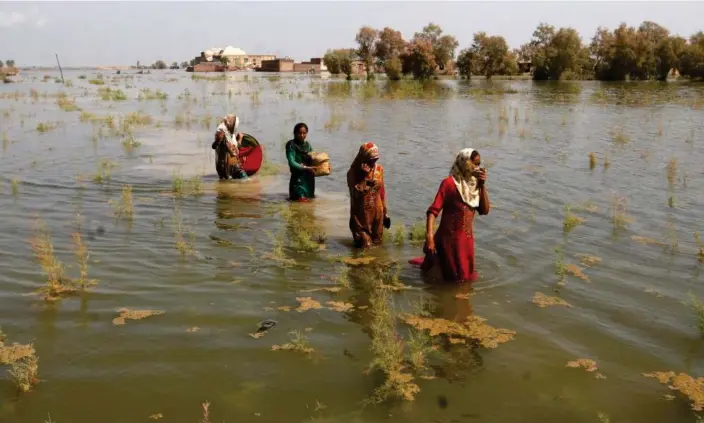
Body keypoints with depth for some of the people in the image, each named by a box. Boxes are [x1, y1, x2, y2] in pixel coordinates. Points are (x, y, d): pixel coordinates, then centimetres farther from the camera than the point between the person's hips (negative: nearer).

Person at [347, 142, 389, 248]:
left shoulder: (379, 169, -3)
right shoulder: (353, 172, -16)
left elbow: (382, 190, 6)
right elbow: (355, 194, -25)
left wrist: (385, 212, 10)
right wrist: (364, 177, -31)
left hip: (377, 211, 4)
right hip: (361, 213, -4)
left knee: (376, 241, 17)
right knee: (363, 244, 6)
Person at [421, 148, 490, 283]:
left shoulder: (474, 184, 7)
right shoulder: (449, 182, -11)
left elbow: (485, 210, 2)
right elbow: (434, 210, -18)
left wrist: (482, 185, -5)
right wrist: (429, 235, -29)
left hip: (467, 239, 6)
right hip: (449, 238, -6)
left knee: (466, 276, 21)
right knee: (454, 278, 6)